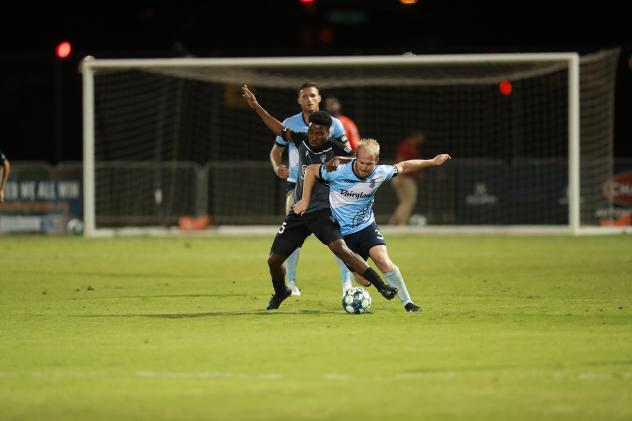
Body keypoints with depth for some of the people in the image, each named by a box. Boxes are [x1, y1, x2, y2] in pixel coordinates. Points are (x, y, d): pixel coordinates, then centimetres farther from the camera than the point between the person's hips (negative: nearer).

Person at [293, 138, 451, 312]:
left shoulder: (380, 174, -11)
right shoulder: (339, 172, -20)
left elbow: (403, 167, 7)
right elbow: (312, 170, -5)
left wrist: (432, 162, 11)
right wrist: (305, 200, -4)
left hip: (367, 226, 1)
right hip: (344, 232, -1)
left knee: (383, 260, -23)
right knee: (361, 279, -6)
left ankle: (407, 302, -14)